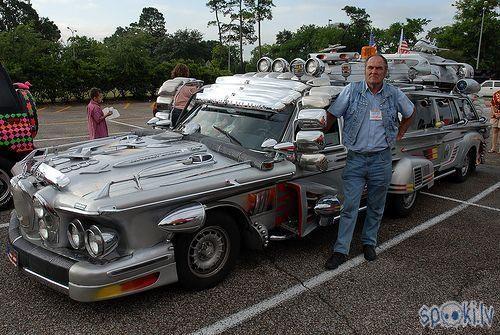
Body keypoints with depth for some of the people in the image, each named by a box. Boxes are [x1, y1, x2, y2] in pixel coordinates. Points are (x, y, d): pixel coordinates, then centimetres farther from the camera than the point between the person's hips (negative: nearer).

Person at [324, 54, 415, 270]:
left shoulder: (395, 94, 4)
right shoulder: (351, 90, -3)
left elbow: (410, 112, 23)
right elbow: (332, 115, 1)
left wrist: (399, 134, 17)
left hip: (381, 159, 2)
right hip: (355, 158, -2)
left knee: (376, 206, 13)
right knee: (350, 206, -3)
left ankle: (369, 243, 31)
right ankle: (340, 250, 5)